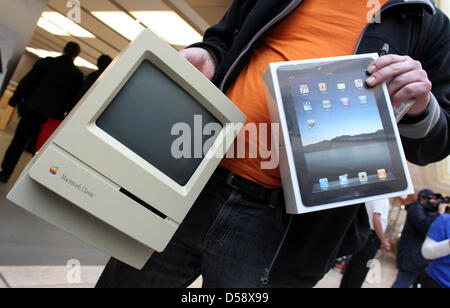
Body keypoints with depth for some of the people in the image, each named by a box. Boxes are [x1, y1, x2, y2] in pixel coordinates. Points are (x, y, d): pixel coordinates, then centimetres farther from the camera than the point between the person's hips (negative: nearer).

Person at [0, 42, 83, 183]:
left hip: (33, 108, -1)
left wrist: (15, 100, 7)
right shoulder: (78, 74, 4)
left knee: (19, 140, 7)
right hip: (54, 114, 1)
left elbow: (28, 82, 0)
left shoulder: (46, 62, 1)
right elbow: (74, 99, 5)